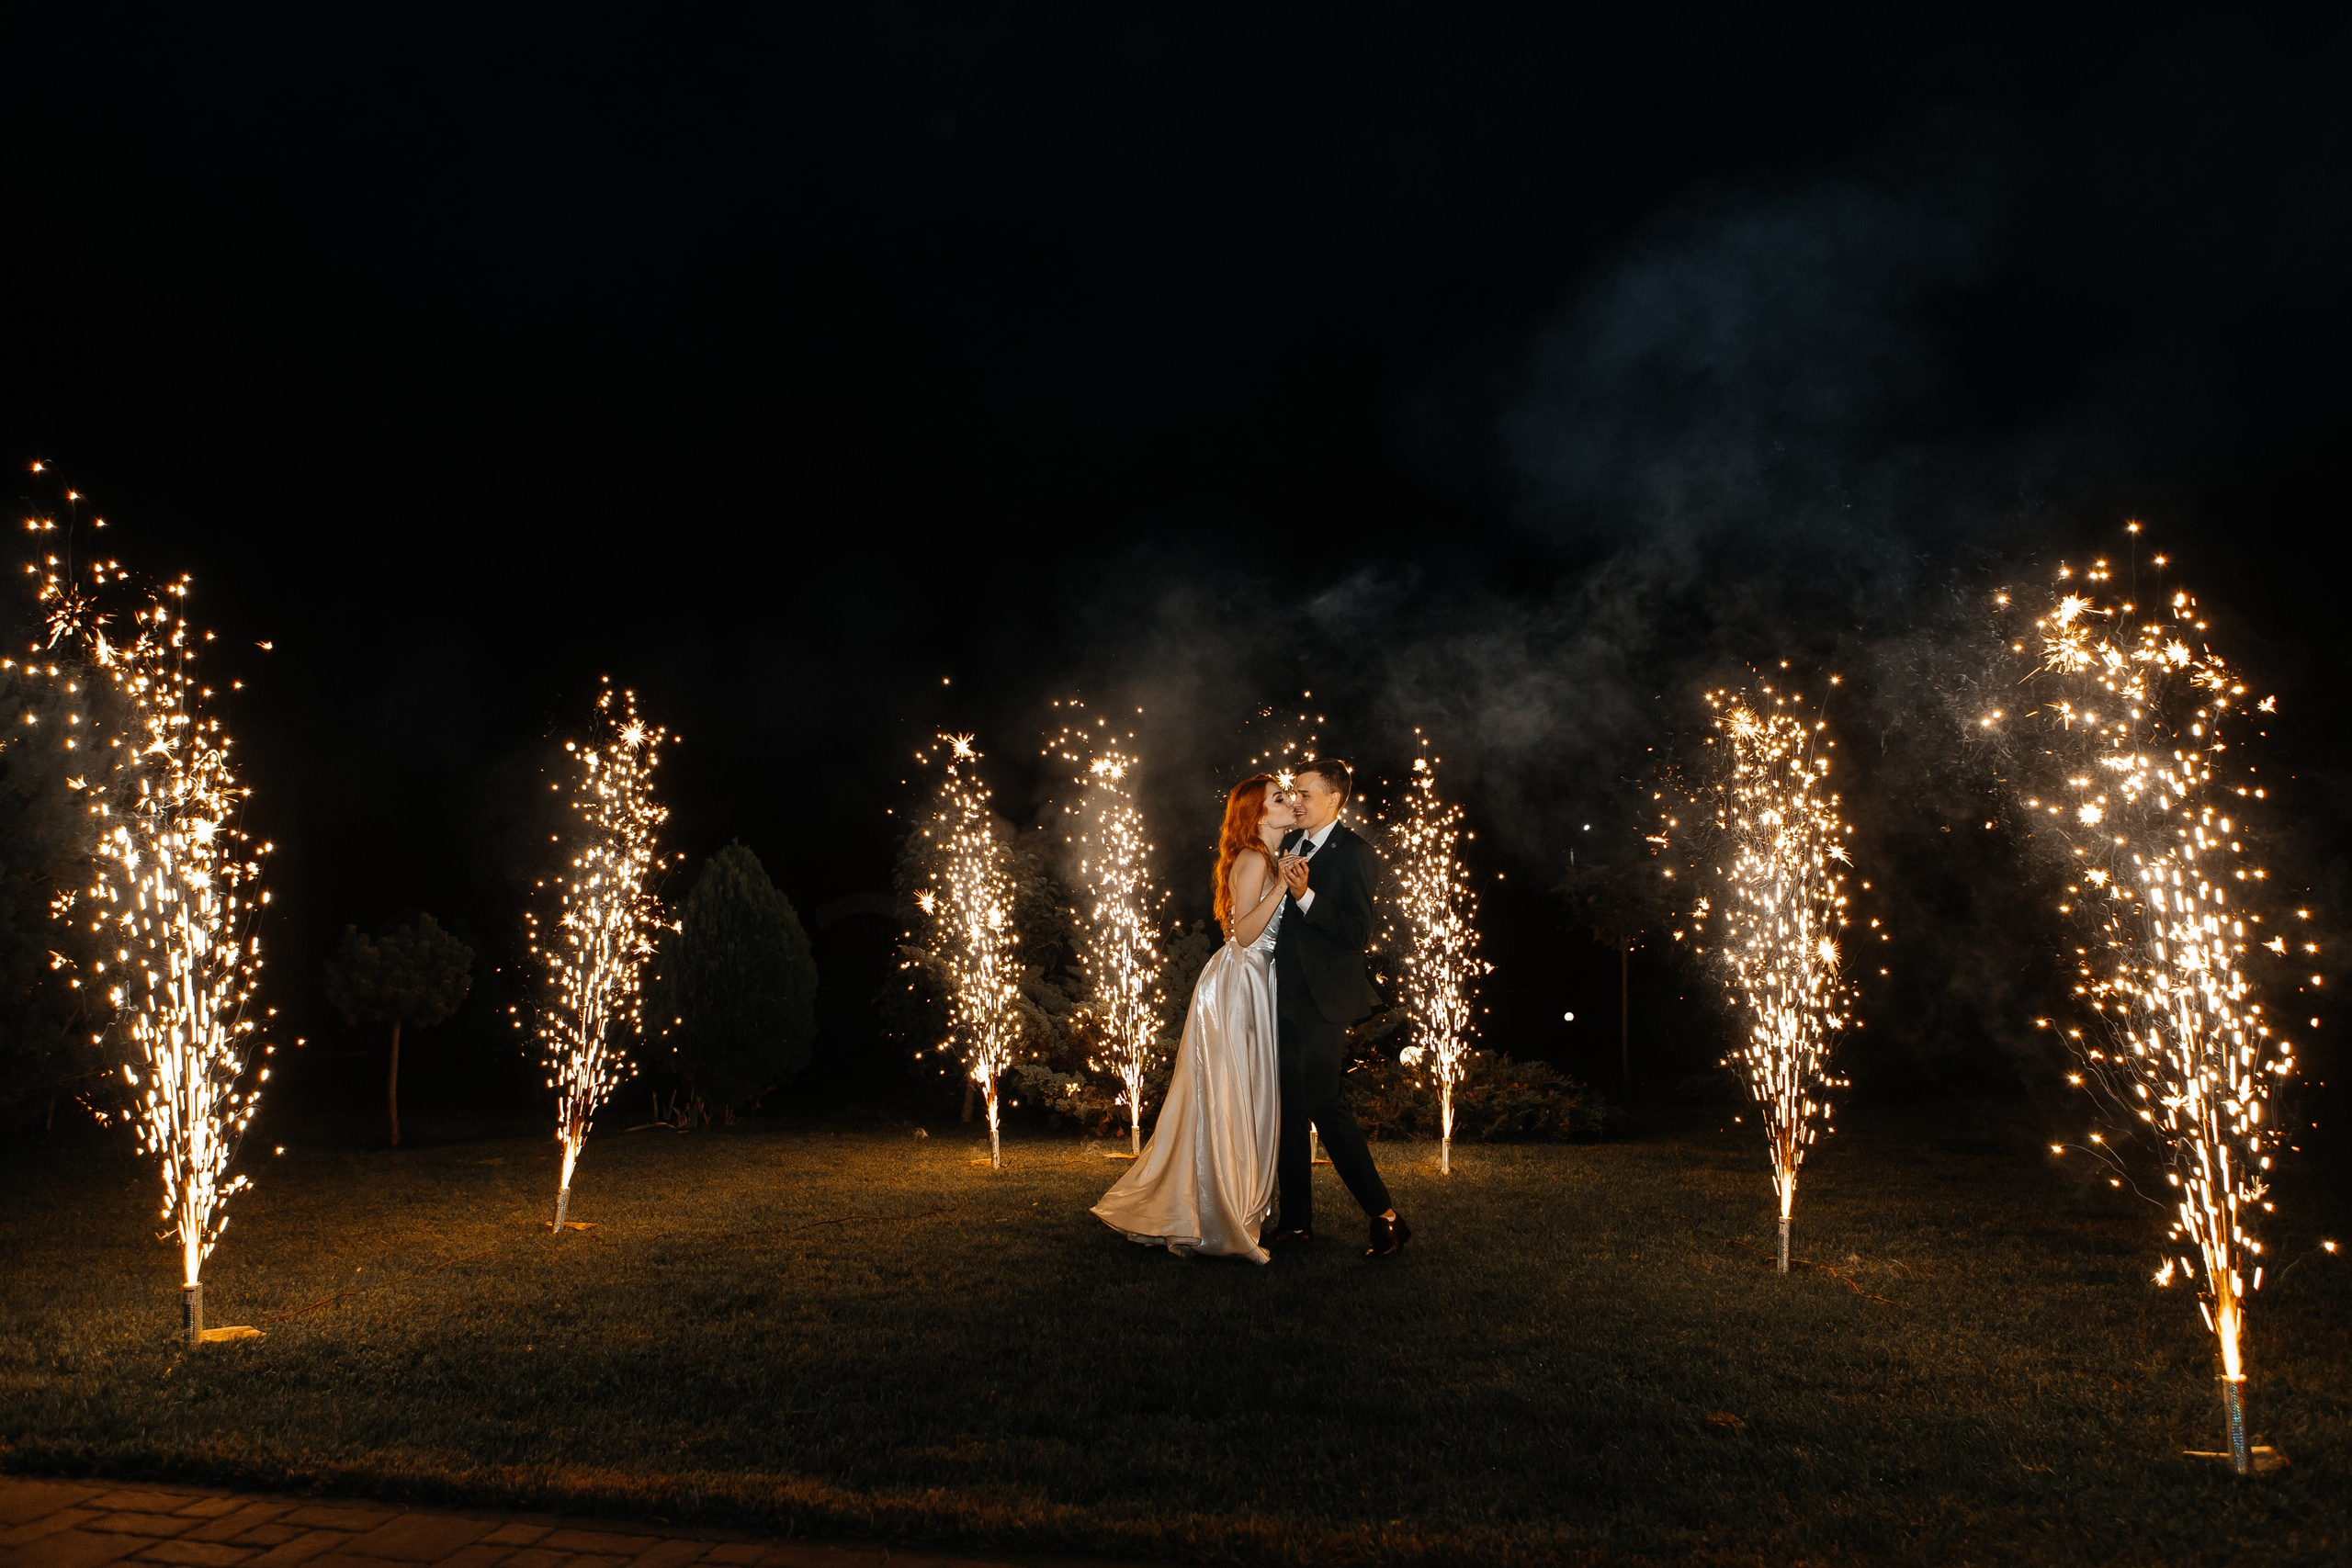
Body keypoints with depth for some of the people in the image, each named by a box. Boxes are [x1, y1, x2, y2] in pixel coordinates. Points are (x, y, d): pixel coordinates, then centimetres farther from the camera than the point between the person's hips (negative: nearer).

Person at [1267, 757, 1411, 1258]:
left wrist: (1305, 895, -25)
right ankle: (1297, 1221, 20)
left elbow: (1359, 934, -17)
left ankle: (1386, 1216, -1)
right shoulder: (1290, 844, 13)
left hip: (1322, 997, -8)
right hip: (1285, 995, 8)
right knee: (1291, 1107, 11)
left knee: (1323, 1103, -11)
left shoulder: (1355, 854, -9)